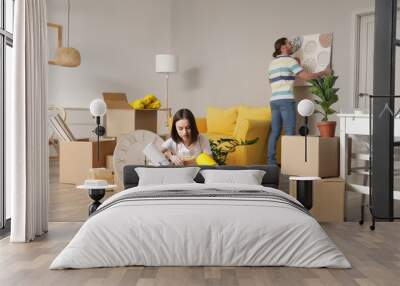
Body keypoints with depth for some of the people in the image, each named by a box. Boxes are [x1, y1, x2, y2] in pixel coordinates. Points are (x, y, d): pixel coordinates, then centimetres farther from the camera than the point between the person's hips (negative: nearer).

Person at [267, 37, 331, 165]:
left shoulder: (272, 63, 20)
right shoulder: (289, 60, -3)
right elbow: (306, 76, -7)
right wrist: (324, 72, 6)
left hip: (274, 100, 8)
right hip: (286, 100, -8)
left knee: (275, 132, 6)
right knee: (290, 132, -6)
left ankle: (271, 161, 5)